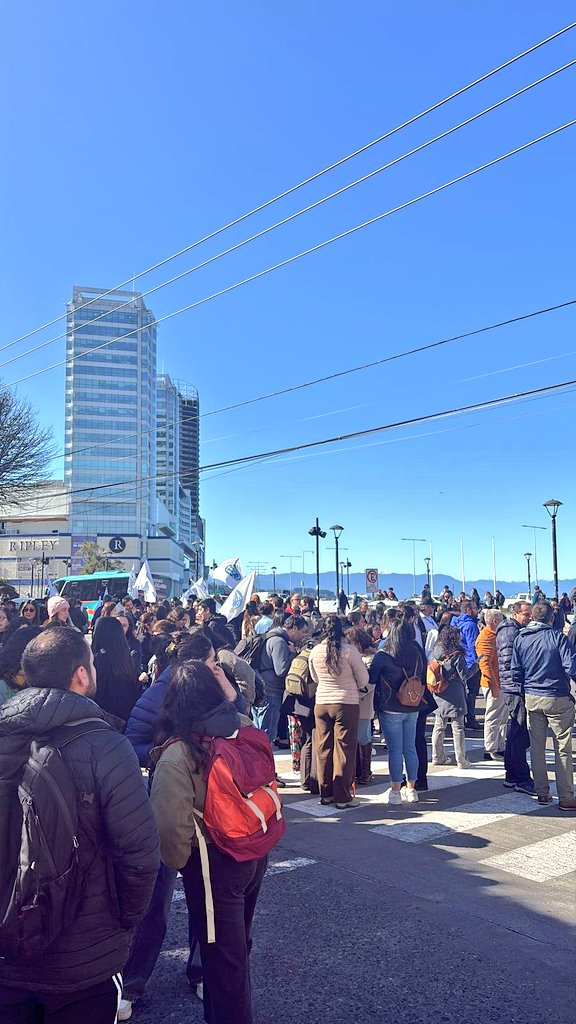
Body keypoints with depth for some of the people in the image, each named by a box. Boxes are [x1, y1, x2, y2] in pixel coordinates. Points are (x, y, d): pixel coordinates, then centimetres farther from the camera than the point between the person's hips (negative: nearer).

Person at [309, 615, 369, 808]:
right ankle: (342, 797, 9)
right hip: (347, 704, -3)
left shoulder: (315, 652, -4)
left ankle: (326, 793, 22)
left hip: (321, 703, 4)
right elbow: (363, 679, -4)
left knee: (324, 749, 13)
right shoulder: (350, 651, -14)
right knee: (344, 750, 4)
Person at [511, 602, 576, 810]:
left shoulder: (520, 638, 2)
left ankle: (542, 793, 19)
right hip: (557, 699, -4)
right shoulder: (557, 637, -11)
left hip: (532, 698, 4)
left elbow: (515, 671, 4)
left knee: (537, 747, 12)